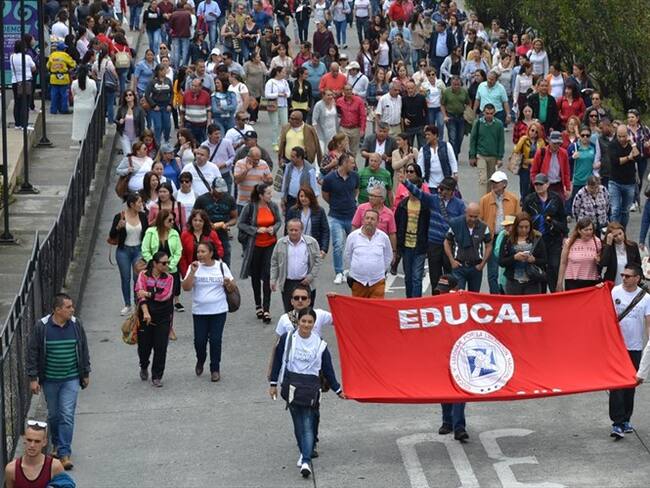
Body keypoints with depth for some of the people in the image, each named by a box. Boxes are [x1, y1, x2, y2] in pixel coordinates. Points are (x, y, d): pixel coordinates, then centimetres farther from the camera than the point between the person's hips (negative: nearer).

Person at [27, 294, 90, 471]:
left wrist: (85, 373, 11)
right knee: (53, 414, 13)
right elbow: (32, 353, -5)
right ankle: (56, 443, 37)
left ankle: (64, 453, -5)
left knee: (67, 415, -7)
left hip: (71, 379, 0)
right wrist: (33, 378, -7)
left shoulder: (76, 325, -3)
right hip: (50, 380, 0)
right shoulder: (41, 327, -11)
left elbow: (83, 350, 8)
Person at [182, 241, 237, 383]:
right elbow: (186, 287, -10)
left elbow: (232, 288, 6)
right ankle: (200, 361, 33)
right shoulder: (194, 267, -1)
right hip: (199, 311, 0)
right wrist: (192, 272, -21)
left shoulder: (221, 266, 1)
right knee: (199, 340, 2)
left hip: (218, 311, 0)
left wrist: (229, 283, -17)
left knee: (215, 340, -1)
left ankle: (215, 369, 15)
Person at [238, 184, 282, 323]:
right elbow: (241, 224, -7)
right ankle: (258, 305, 32)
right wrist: (256, 230, -18)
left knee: (267, 277, -7)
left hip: (270, 245, 1)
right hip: (255, 246, -1)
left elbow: (279, 221, 11)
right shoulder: (250, 207, -13)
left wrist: (273, 229, -11)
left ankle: (266, 309, -6)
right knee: (256, 276, 14)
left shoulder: (273, 206, -3)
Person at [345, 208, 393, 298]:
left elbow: (388, 257, 16)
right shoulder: (353, 236, -1)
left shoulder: (383, 237, 2)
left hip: (377, 281, 0)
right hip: (358, 280, 0)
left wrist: (382, 270, 12)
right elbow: (348, 256, 13)